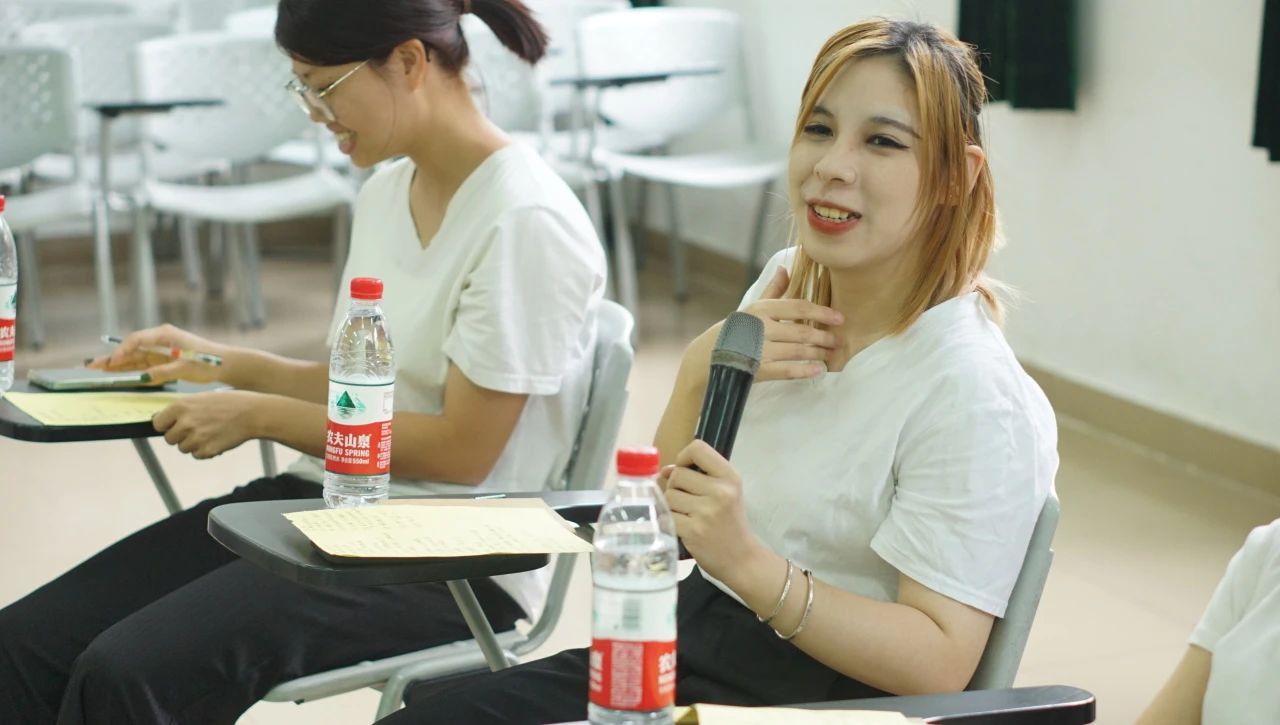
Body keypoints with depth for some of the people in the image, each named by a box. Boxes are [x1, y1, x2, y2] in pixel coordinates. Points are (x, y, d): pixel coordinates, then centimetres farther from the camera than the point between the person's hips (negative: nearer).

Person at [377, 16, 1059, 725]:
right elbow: (668, 521, 11)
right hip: (693, 638, 7)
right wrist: (699, 374, -10)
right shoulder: (787, 285, 4)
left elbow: (939, 662, -21)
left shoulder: (972, 395, -19)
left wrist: (747, 564, -33)